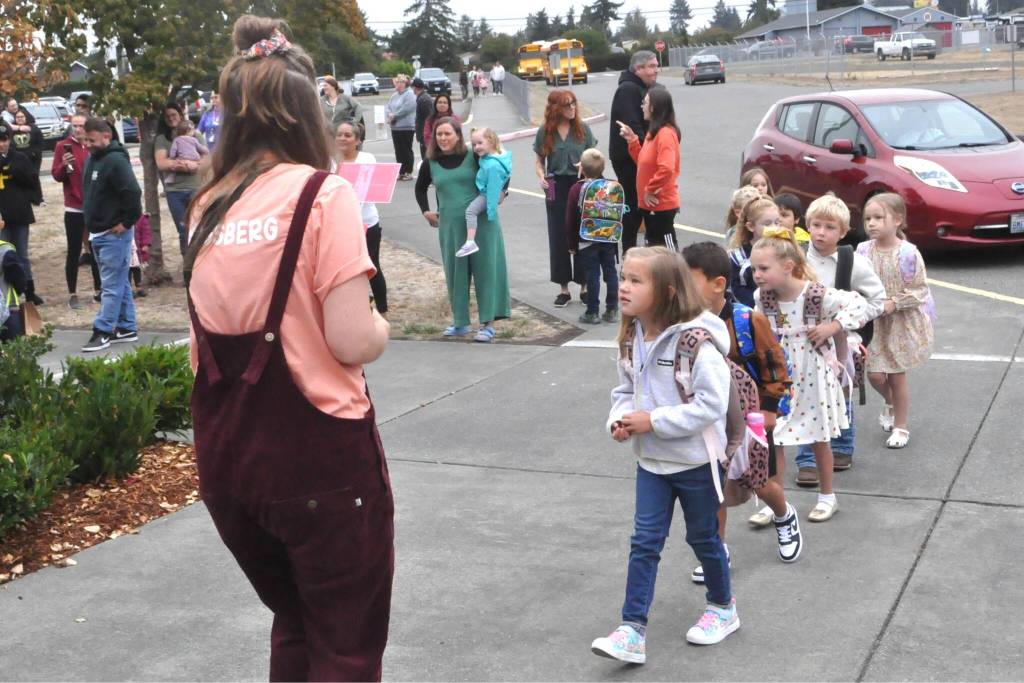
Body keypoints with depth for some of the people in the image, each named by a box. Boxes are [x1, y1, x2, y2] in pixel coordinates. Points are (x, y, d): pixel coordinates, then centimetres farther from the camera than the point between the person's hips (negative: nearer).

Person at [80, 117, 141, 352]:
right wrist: (91, 223, 17)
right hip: (98, 233, 10)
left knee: (112, 285, -5)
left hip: (114, 234, -10)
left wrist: (126, 222, -18)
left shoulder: (115, 160, -16)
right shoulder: (92, 159, 13)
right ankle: (127, 328, 20)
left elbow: (132, 193, -24)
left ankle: (103, 331, -3)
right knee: (120, 283, 14)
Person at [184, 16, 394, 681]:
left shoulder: (208, 206, 5)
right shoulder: (322, 193, -12)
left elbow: (211, 334, 11)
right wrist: (382, 325, 3)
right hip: (318, 456, -6)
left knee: (293, 625, 26)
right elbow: (352, 342, -17)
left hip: (225, 453, 6)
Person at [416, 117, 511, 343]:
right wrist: (425, 211, 15)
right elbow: (420, 188, 25)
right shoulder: (431, 164, 7)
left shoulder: (473, 157, -2)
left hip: (481, 221, -3)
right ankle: (461, 322, 20)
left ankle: (488, 324, 1)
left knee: (485, 269, -3)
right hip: (450, 224, 3)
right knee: (456, 272, 9)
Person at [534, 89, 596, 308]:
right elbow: (539, 162, 8)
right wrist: (541, 177, -11)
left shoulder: (583, 129, 0)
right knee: (558, 238, 4)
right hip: (556, 189, 1)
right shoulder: (545, 132, 1)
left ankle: (584, 286, 13)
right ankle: (564, 289, 13)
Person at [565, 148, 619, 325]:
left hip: (587, 241, -3)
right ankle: (612, 310, 14)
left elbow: (570, 220, -7)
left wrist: (572, 244, 3)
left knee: (592, 275, 0)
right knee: (610, 272, 10)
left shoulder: (577, 189, -11)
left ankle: (592, 312, 5)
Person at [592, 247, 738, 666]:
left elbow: (712, 403, -27)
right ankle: (632, 631, 5)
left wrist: (653, 420, -25)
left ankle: (722, 608, 38)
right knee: (644, 542, 3)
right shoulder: (631, 338, -1)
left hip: (696, 461, -6)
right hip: (651, 459, 6)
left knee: (703, 537, 14)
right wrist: (619, 419, -10)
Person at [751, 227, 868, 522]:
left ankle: (827, 496, 32)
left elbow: (859, 306, -15)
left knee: (819, 439, 13)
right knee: (770, 440, 2)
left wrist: (831, 327, -22)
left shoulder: (817, 295, -22)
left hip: (813, 376, -4)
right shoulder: (763, 298, -6)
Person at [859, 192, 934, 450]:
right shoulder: (863, 251, -4)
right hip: (874, 323, 3)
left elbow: (919, 290, -11)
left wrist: (894, 303, -21)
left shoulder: (908, 253, -15)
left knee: (897, 376, 4)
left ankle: (901, 426, 23)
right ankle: (890, 403, 37)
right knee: (875, 374, 1)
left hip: (903, 322, -3)